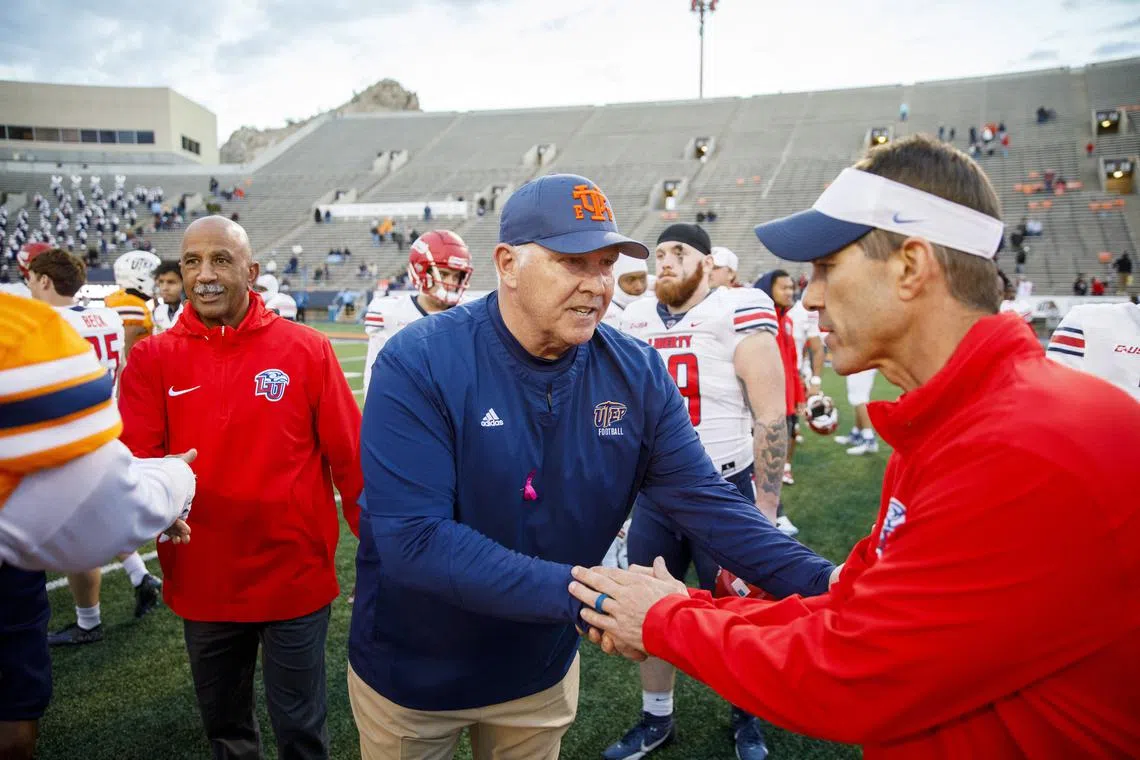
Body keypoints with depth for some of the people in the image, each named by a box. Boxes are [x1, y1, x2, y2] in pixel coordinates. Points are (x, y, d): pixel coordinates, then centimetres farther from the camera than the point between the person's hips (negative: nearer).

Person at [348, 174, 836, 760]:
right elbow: (415, 540, -31)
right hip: (411, 672, -2)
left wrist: (822, 586, -25)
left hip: (541, 671, 3)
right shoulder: (419, 363, -24)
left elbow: (708, 503, -11)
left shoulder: (637, 374, -11)